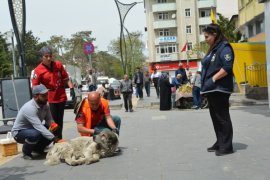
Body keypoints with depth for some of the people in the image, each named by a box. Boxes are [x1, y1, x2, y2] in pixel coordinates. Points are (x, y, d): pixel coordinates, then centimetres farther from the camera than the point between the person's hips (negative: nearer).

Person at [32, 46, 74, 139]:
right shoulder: (38, 70, -10)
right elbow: (35, 87, -11)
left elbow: (66, 78, 8)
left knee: (59, 120, 13)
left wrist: (71, 88, -3)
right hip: (49, 99, -3)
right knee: (53, 120, 0)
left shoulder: (58, 64, 0)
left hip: (61, 97, 3)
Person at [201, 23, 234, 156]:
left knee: (222, 117, -4)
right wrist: (205, 83, 11)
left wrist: (213, 79, -19)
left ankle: (226, 146, 4)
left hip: (220, 89, -10)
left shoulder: (224, 48, -9)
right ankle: (220, 143, 23)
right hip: (211, 89, 10)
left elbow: (227, 67, -20)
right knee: (215, 117, 14)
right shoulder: (212, 50, 19)